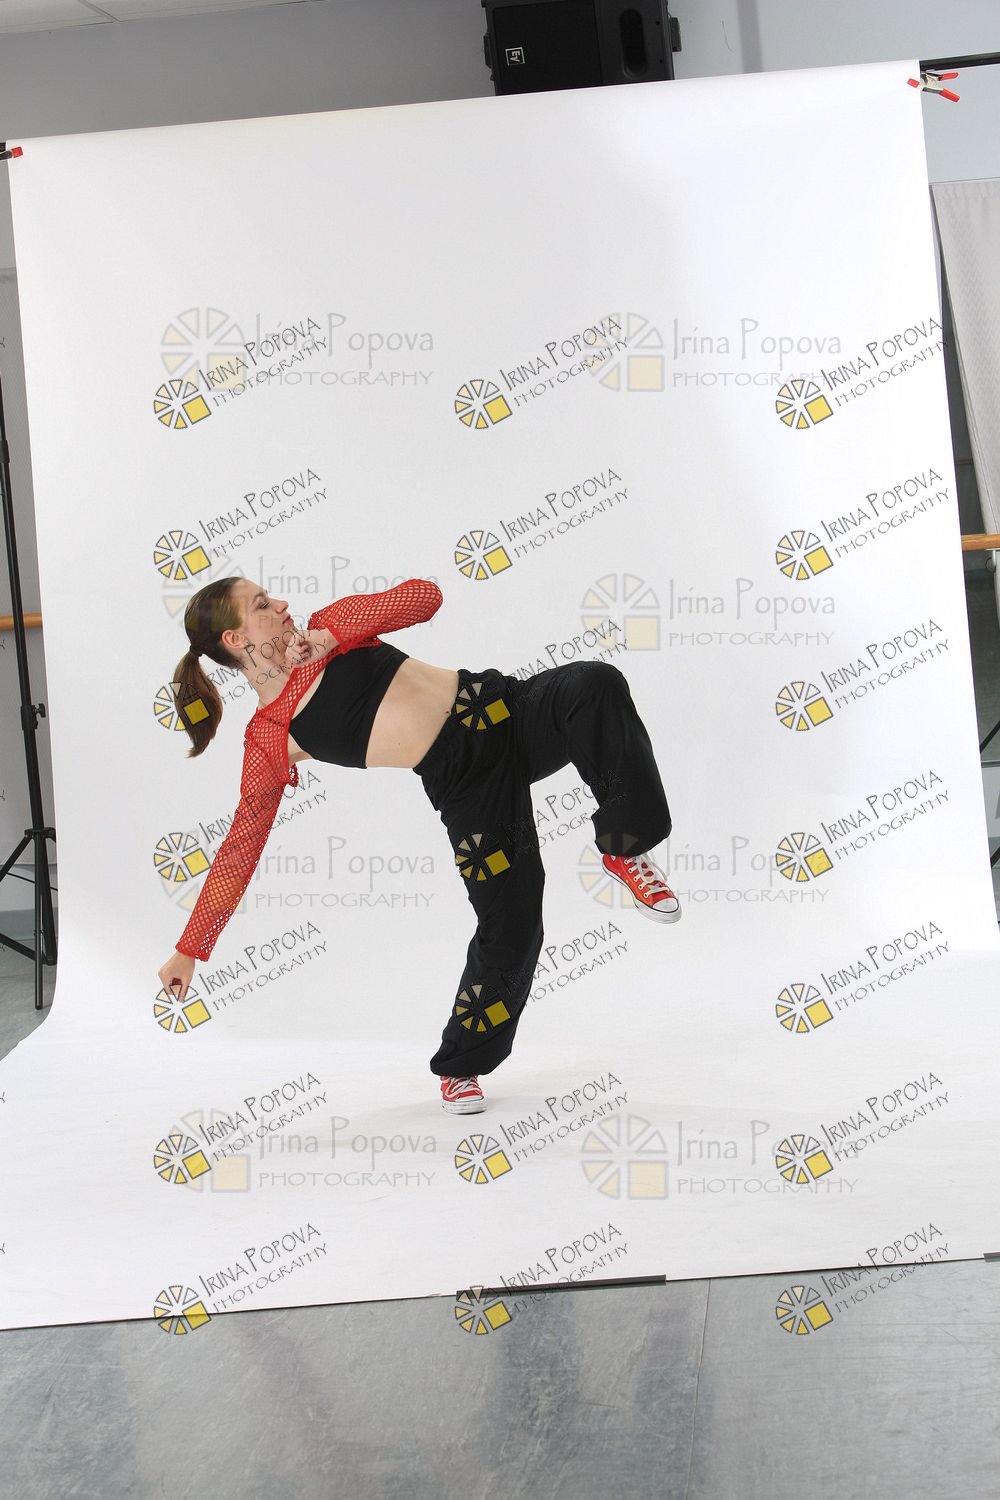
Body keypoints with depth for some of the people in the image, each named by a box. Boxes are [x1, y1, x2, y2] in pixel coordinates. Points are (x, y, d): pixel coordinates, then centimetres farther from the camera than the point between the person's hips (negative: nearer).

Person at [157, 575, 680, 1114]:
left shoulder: (328, 627, 10)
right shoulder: (269, 740, 0)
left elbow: (424, 596, 2)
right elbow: (240, 847, 1)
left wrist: (334, 634, -9)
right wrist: (189, 950, -2)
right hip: (469, 785, -3)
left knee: (596, 685, -27)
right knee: (510, 928, -10)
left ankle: (624, 850, -11)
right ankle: (460, 1067, 18)